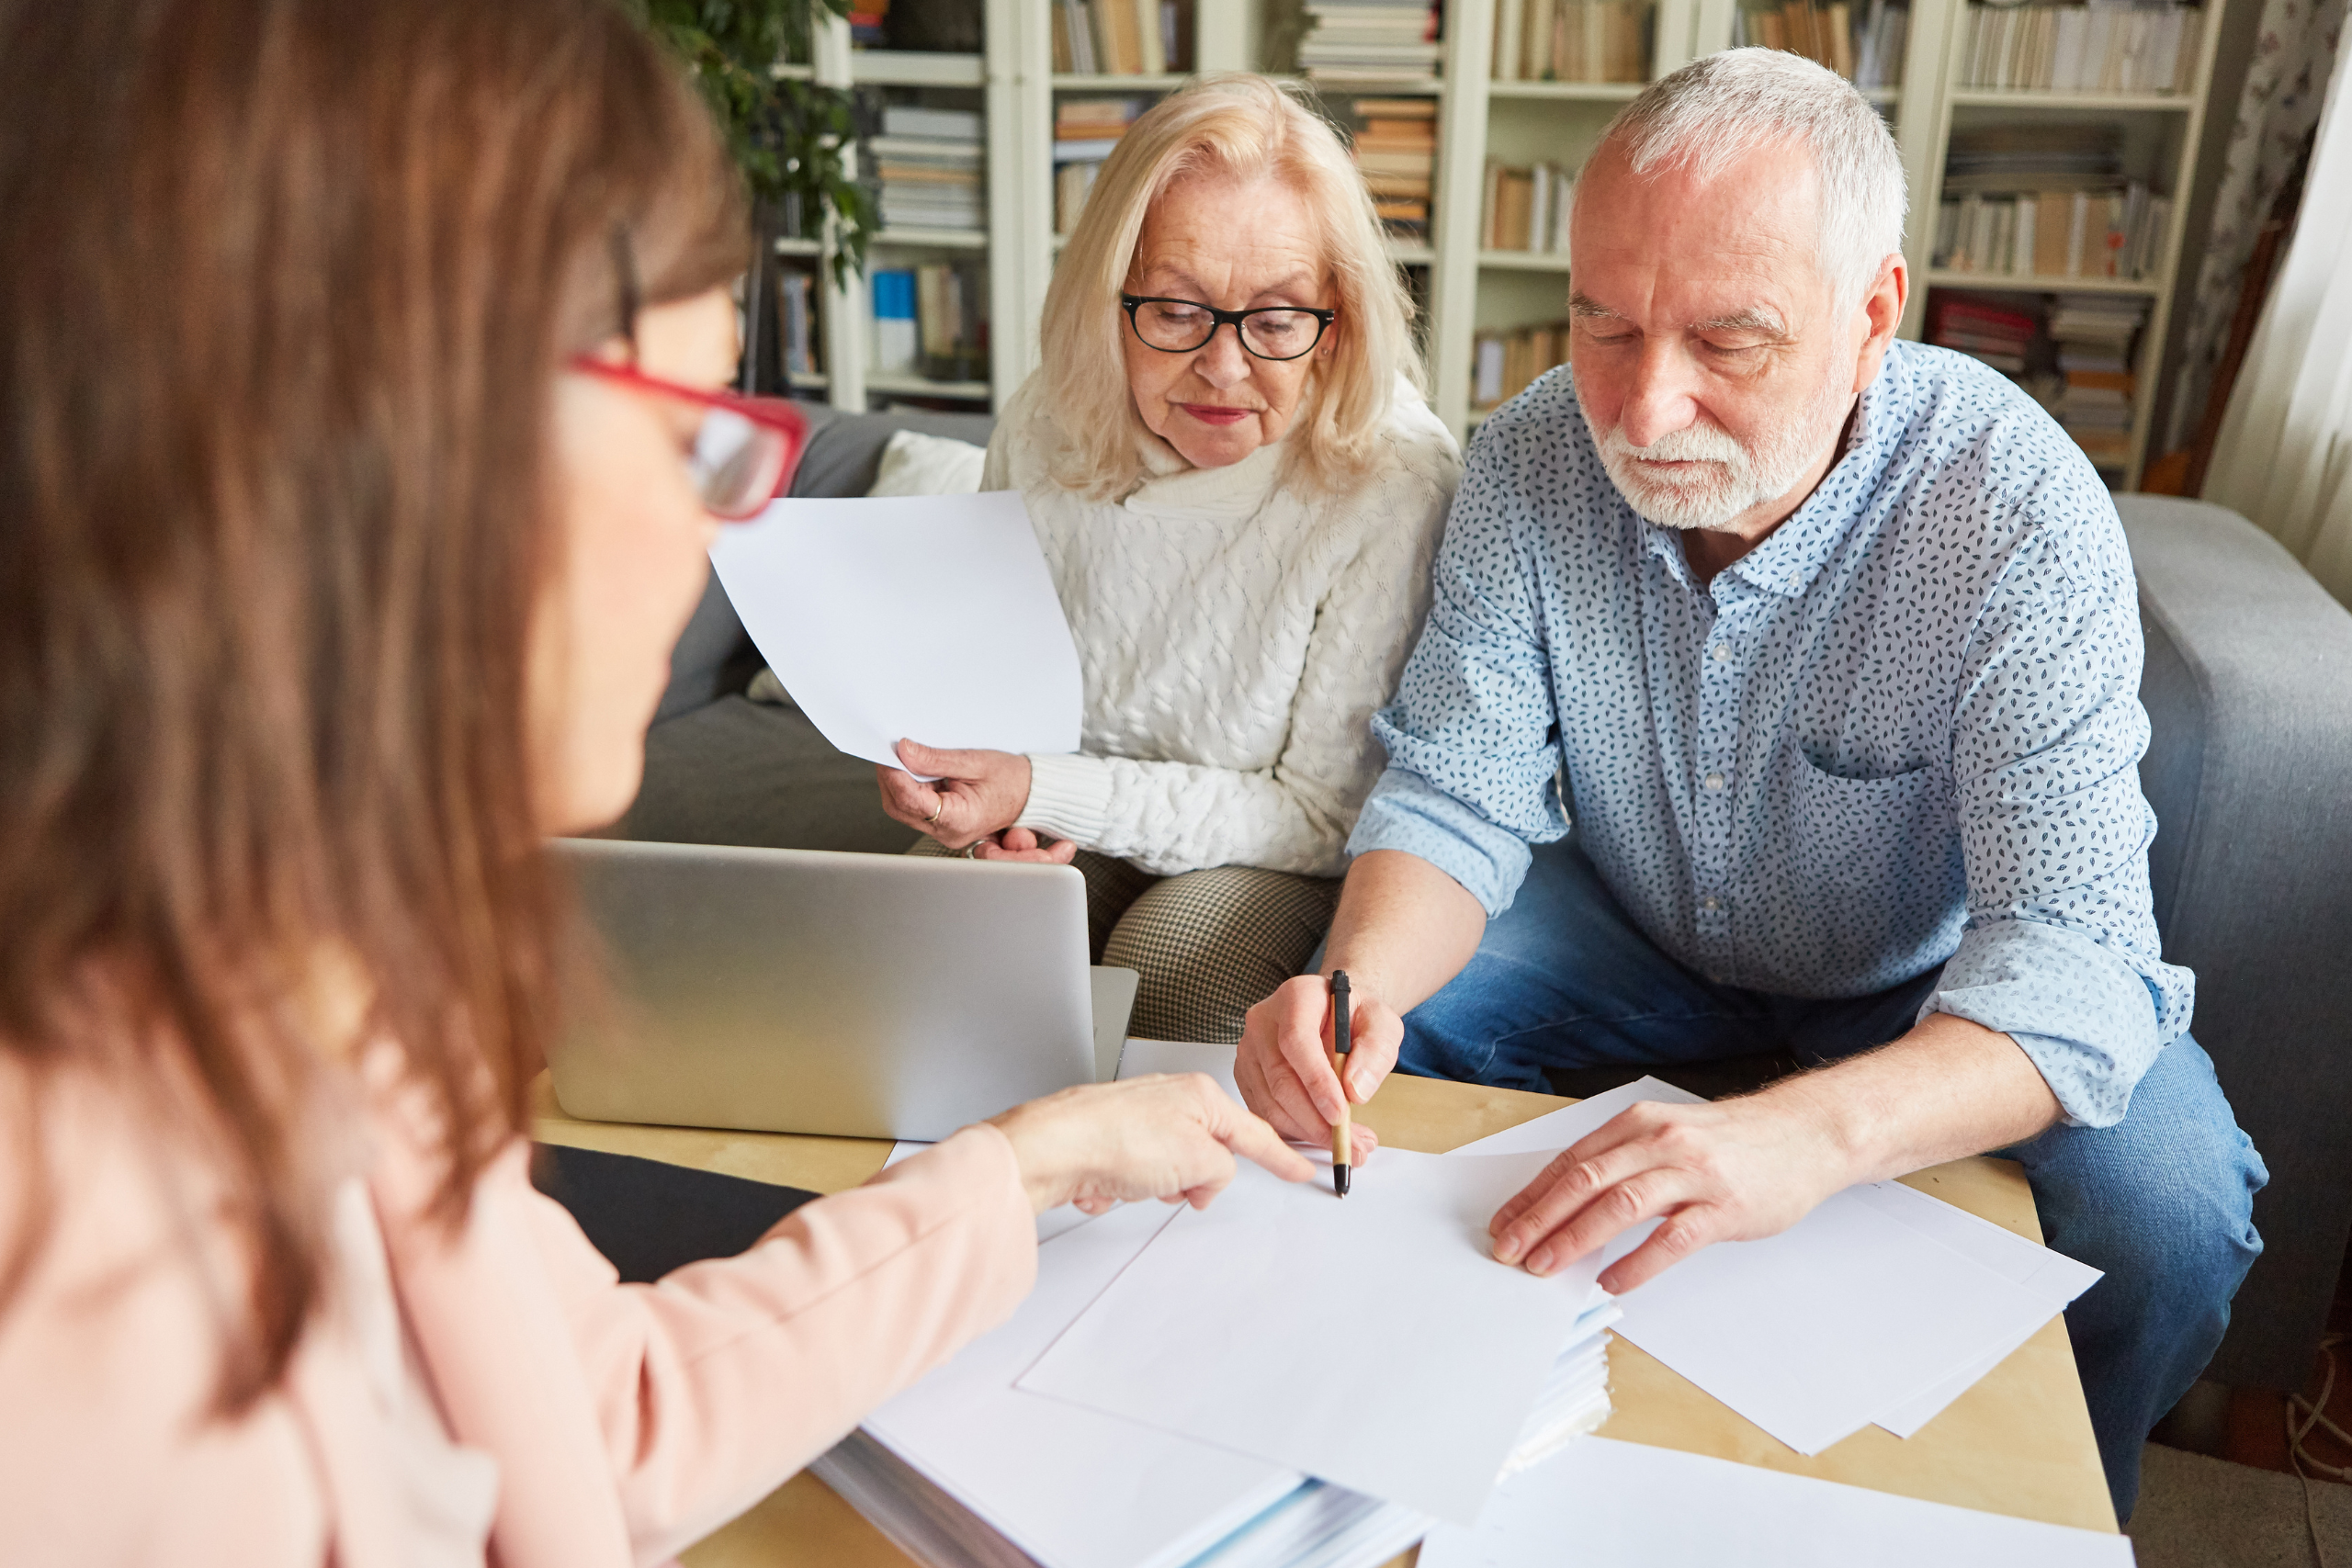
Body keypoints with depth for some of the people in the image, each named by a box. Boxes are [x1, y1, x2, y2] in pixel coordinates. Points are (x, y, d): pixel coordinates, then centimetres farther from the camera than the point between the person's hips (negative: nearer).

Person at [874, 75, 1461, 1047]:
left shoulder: (1395, 482, -23)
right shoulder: (1044, 430, -9)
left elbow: (1329, 816, -18)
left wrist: (1044, 791, -26)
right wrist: (987, 805, -13)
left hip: (1268, 855, -3)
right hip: (1067, 832, 4)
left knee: (1166, 965, -32)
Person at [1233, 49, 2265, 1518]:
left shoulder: (2020, 517, -28)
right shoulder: (1528, 467, -18)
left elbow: (2066, 949, -33)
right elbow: (1457, 800, -15)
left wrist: (1810, 1133, -54)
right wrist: (1360, 981, -39)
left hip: (1930, 985, -2)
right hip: (1637, 936, 3)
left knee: (2165, 1205, -26)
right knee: (1346, 1046, -15)